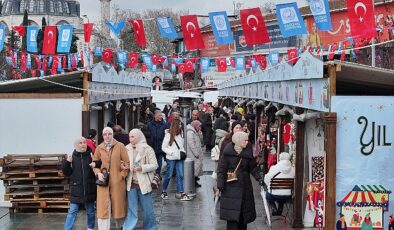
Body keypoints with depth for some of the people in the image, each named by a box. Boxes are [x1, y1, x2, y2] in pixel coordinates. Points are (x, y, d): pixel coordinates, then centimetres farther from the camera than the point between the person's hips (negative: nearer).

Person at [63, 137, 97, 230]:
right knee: (72, 211, -2)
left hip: (89, 189, 0)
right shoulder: (73, 157, -1)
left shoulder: (91, 155, -5)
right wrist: (66, 163, -13)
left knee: (90, 211, 14)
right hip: (76, 189, 0)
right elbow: (67, 173, 3)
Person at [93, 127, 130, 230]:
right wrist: (98, 173, -5)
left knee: (118, 205, 8)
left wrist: (122, 175, -7)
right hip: (103, 181, 2)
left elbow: (127, 162, -2)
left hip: (117, 181, -1)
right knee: (103, 207, -1)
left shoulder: (120, 146, -2)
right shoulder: (99, 148, 5)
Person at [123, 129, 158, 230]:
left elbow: (155, 165, -6)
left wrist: (142, 168, -17)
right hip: (131, 184, 2)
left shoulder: (147, 149, -5)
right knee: (131, 209, 3)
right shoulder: (127, 149, 4)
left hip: (143, 183, -2)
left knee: (147, 209, 8)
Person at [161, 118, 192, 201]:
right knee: (169, 175, 2)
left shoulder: (180, 135, 8)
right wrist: (171, 152, -15)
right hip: (171, 158, -5)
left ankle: (182, 194, -1)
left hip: (179, 158, 5)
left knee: (180, 175, 0)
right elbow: (163, 147, -4)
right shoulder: (168, 135, -7)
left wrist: (183, 152, 1)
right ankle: (164, 192, 19)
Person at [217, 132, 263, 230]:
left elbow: (253, 167, 8)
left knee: (244, 210, 7)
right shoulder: (228, 152, -8)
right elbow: (221, 168, -7)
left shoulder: (248, 152, 3)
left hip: (244, 185, 4)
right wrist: (220, 183, -12)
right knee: (232, 210, -5)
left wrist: (259, 178, -4)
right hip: (231, 185, -4)